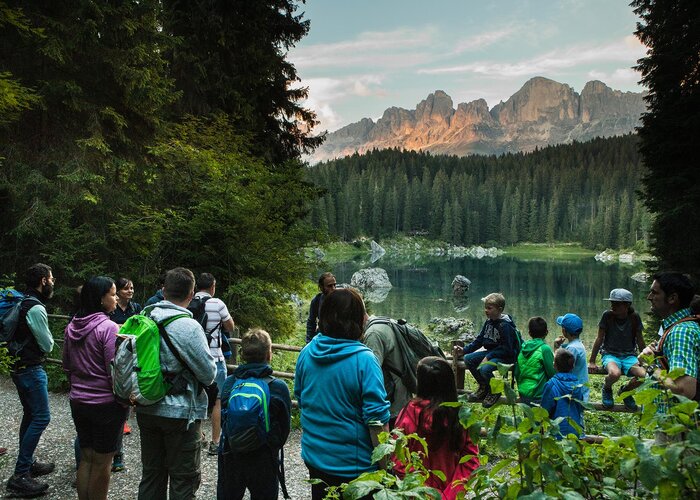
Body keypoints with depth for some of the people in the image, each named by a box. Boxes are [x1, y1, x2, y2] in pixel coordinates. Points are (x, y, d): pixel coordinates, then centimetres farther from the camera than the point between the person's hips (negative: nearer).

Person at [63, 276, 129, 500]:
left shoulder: (72, 326, 3)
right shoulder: (108, 327, -19)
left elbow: (67, 365, 14)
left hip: (78, 401, 7)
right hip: (106, 403, -7)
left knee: (85, 458, 18)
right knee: (101, 462, 7)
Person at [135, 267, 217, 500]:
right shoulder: (188, 326, -20)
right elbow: (209, 374, -15)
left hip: (146, 409, 6)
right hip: (181, 413, -6)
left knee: (151, 474, 19)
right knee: (184, 479, 8)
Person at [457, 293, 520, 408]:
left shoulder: (505, 325, -19)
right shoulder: (488, 322, 6)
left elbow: (506, 348, -21)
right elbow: (479, 340, 12)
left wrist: (488, 357, -24)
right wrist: (464, 350, 1)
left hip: (506, 356, -9)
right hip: (491, 352, 9)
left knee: (484, 368, -31)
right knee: (468, 359, -4)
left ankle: (494, 392, 1)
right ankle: (483, 387, 14)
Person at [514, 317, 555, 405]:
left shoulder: (523, 347, 3)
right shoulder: (545, 349, -14)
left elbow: (516, 372, 9)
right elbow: (552, 373, -10)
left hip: (523, 392, 6)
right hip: (538, 394, -6)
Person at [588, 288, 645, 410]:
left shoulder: (634, 318, -3)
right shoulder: (607, 315, -8)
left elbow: (640, 341, 9)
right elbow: (599, 339, -2)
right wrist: (591, 362, -1)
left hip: (629, 356, 2)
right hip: (610, 354, -2)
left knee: (646, 376, -28)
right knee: (615, 374, -38)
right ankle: (606, 388, 1)